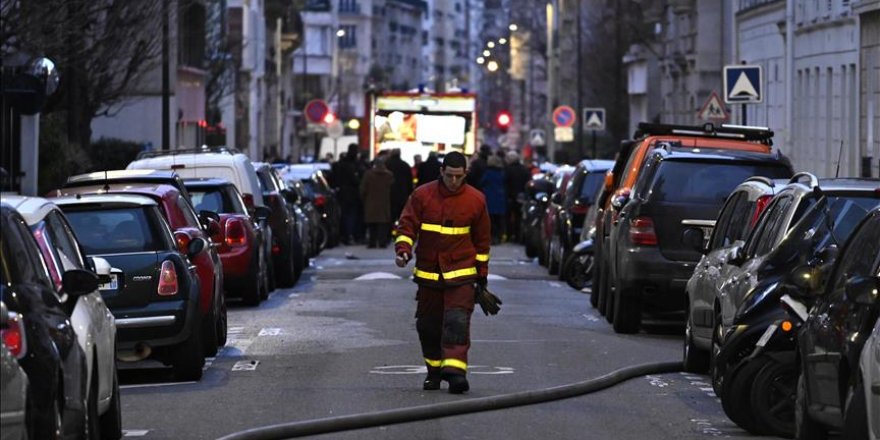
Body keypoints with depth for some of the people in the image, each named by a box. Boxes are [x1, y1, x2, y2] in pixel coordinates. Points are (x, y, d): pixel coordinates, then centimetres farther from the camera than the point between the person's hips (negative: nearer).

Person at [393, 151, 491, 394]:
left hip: (461, 274, -2)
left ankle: (455, 369, -23)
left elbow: (482, 239, 10)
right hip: (427, 272, 2)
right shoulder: (422, 195, -1)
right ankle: (434, 370, 24)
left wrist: (482, 273, 11)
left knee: (458, 321, -16)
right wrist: (403, 249, -18)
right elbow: (406, 225, 1)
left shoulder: (475, 200, 1)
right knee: (428, 325, 9)